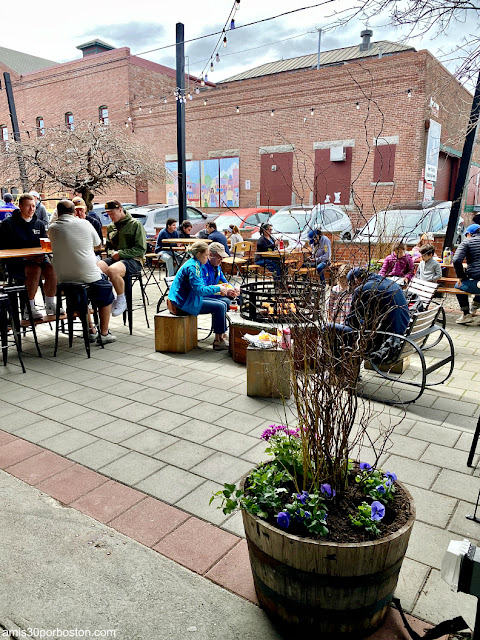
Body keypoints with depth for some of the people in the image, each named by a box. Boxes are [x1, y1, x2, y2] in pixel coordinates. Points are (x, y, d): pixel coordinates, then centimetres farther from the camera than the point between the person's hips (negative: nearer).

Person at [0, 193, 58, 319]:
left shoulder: (39, 224, 17)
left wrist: (41, 256, -9)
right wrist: (27, 257, -16)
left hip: (37, 260, 4)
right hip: (16, 262, -4)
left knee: (51, 269, -29)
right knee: (35, 270, -36)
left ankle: (50, 305, -12)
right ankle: (29, 308, -24)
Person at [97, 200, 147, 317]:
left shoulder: (135, 225, -1)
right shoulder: (110, 227, 19)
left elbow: (141, 249, -7)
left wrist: (120, 254, -12)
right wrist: (112, 253, 4)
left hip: (133, 260, -6)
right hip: (114, 259, 6)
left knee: (112, 270, -37)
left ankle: (121, 301, -13)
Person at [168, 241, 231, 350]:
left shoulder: (196, 264, 13)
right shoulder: (192, 267, -19)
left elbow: (200, 286, 19)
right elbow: (199, 290, -24)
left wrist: (216, 287, 7)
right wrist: (218, 288, -15)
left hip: (187, 299, 10)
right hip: (183, 303, -10)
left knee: (222, 304, 5)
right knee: (219, 307, -15)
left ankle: (222, 336, 6)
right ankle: (218, 341, -6)